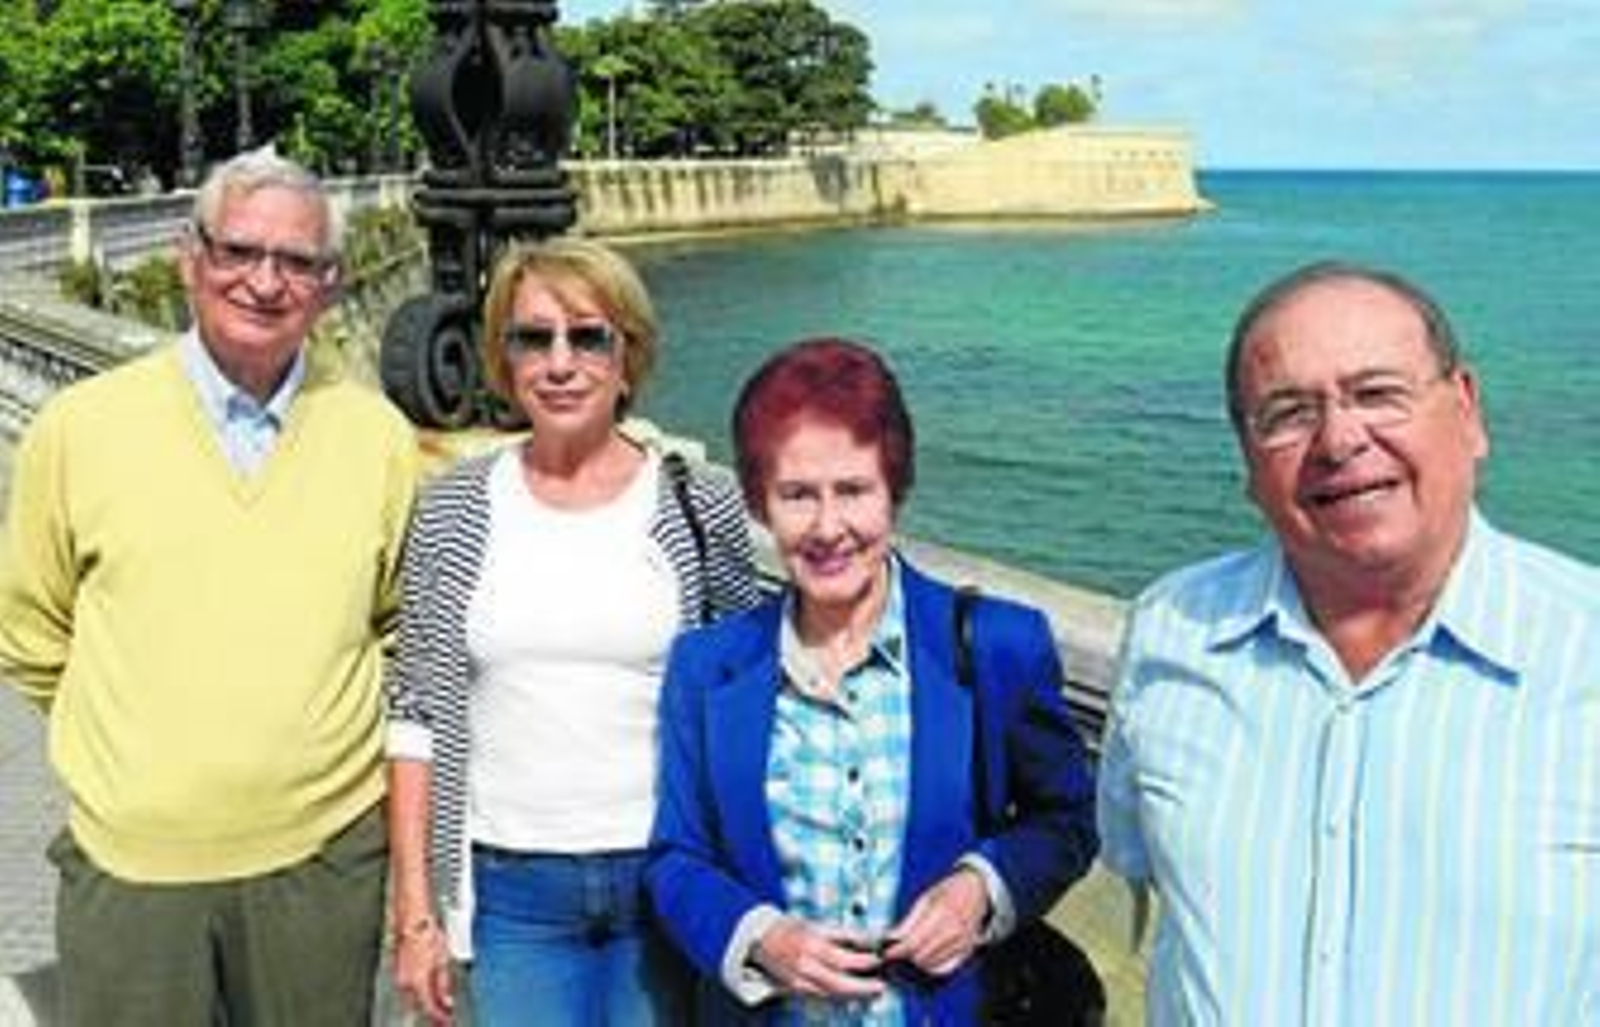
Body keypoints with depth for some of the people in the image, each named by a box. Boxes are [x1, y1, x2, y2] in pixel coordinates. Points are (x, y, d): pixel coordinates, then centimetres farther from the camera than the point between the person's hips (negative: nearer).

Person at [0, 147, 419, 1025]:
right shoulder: (78, 429, -4)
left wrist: (303, 735, 7)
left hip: (325, 855, 1)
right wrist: (147, 748, 7)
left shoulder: (377, 436, 0)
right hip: (130, 860, -1)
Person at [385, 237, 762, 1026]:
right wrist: (414, 910, 0)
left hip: (665, 876, 0)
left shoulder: (701, 507, -4)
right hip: (512, 885, 1)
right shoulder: (455, 510, 0)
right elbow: (418, 716, 2)